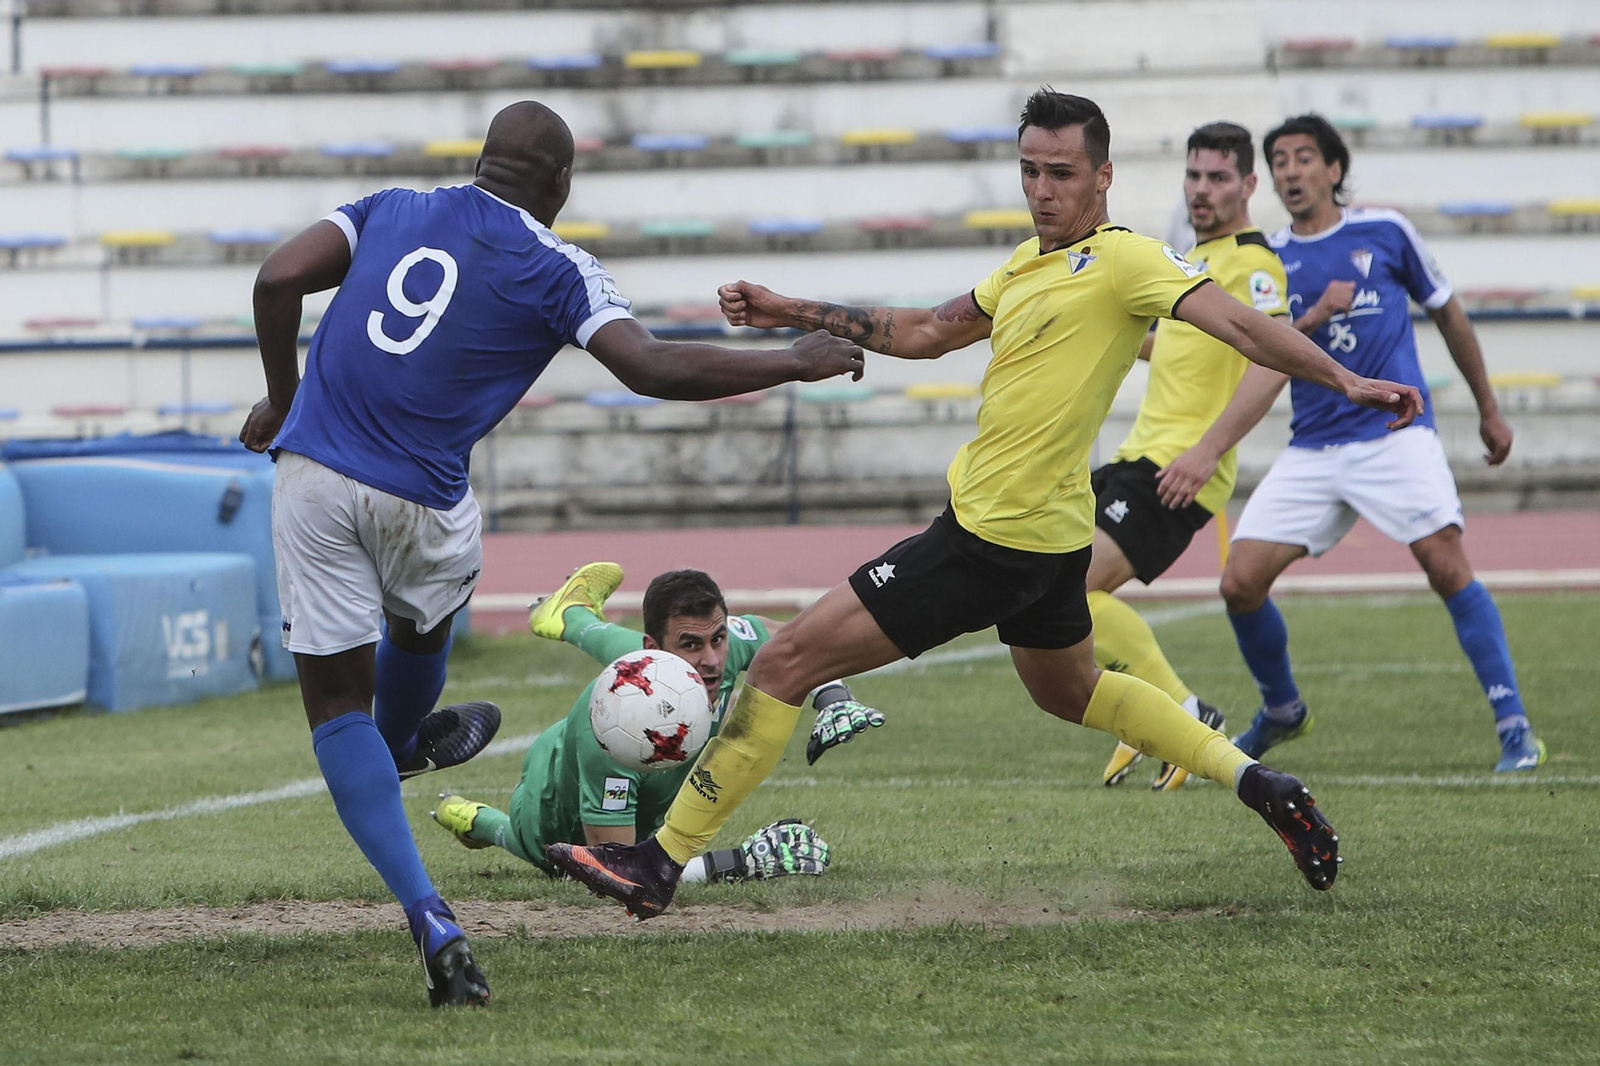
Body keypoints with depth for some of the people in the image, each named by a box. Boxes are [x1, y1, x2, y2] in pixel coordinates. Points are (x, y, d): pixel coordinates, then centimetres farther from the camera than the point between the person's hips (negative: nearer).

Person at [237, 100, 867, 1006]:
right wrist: (797, 363, 0)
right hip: (420, 503, -2)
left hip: (313, 470, 2)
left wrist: (283, 402, 16)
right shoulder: (556, 269, 0)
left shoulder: (392, 210, 12)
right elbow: (653, 369, -10)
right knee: (423, 618, 33)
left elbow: (279, 280, 2)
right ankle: (400, 742, 63)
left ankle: (428, 916, -7)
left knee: (338, 704, 6)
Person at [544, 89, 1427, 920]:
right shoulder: (1031, 263, 12)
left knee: (787, 662, -8)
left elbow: (1237, 323, -20)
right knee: (1071, 691, 32)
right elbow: (924, 333, 23)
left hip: (991, 541, -11)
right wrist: (792, 313, 20)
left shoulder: (1123, 260, -15)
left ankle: (660, 863, -3)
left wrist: (1345, 381, -30)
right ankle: (1260, 784, 28)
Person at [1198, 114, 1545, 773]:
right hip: (1312, 449, 3)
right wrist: (1314, 318, -20)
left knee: (1445, 565, -21)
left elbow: (1447, 314, 17)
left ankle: (1515, 730, -15)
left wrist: (1488, 410, 23)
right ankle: (1281, 712, 21)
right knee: (1241, 583, -5)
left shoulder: (1384, 232, 5)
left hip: (1395, 431, -3)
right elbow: (1267, 359, -2)